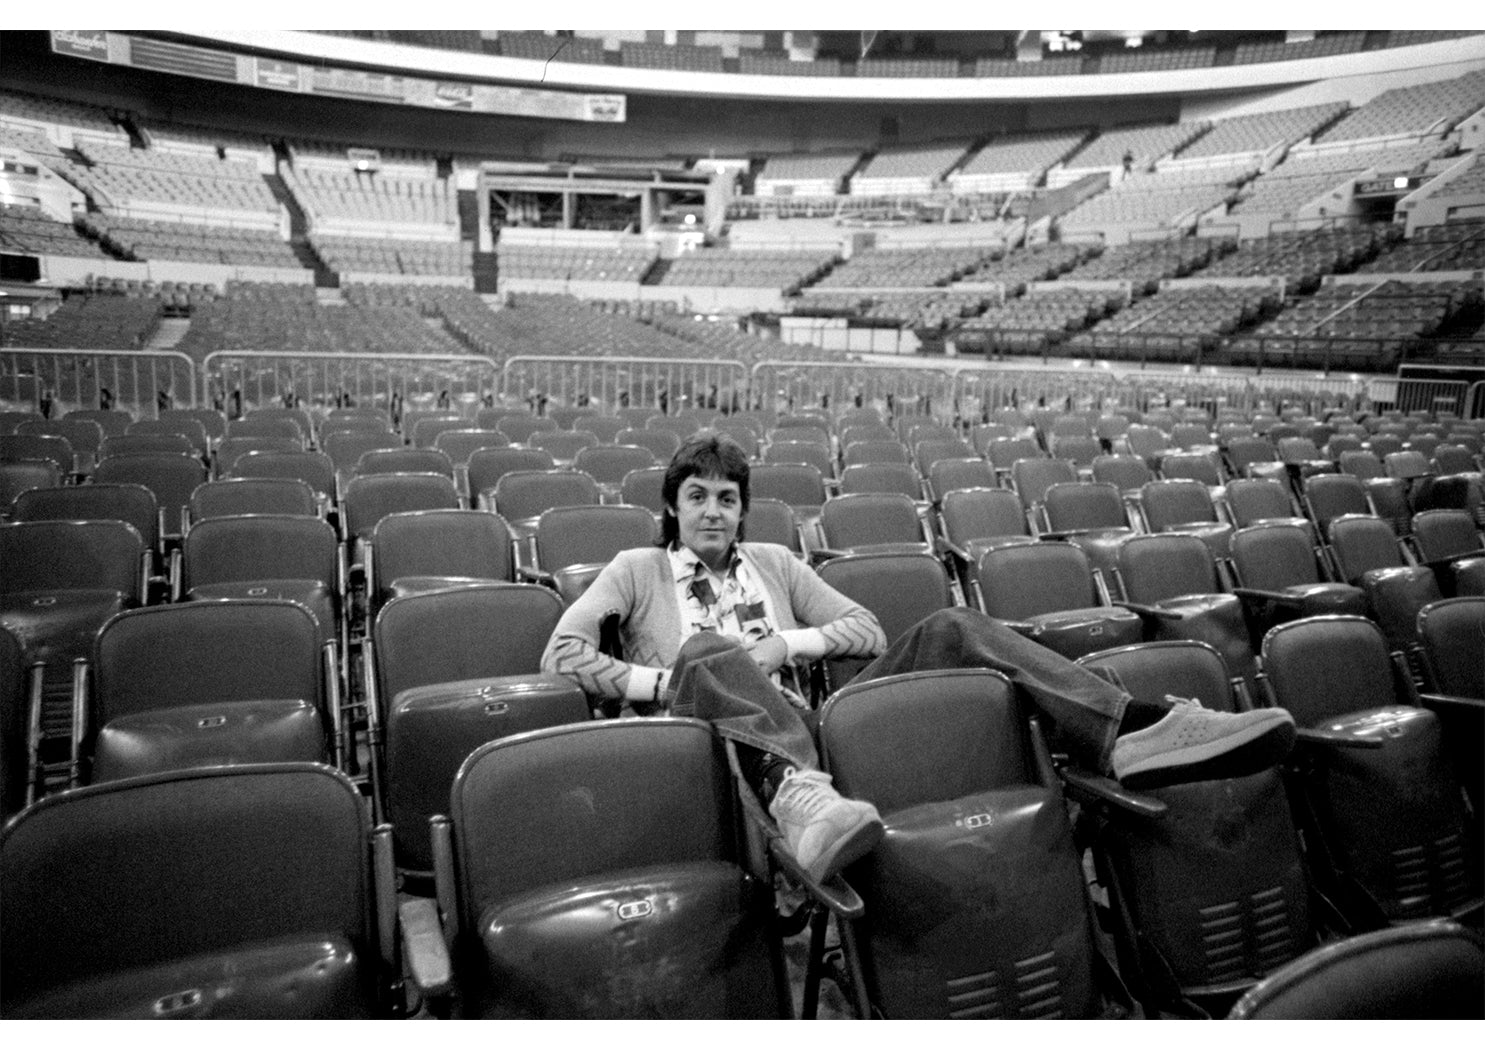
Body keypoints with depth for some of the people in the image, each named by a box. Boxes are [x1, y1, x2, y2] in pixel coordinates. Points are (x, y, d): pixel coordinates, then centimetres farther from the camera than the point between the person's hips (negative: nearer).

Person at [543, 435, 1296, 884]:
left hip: (806, 727, 4)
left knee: (950, 630, -14)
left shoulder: (772, 562, 26)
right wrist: (664, 678, -9)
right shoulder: (637, 570, 17)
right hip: (713, 740, -3)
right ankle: (800, 801, -66)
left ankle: (1132, 732, -31)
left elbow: (868, 631, 19)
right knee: (706, 655, -38)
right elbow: (562, 654, 4)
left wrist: (789, 642, 1)